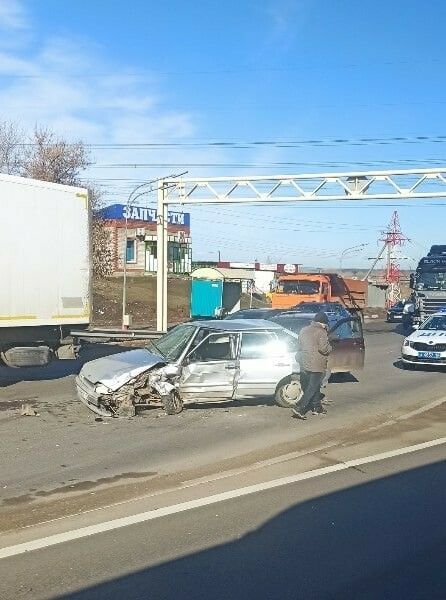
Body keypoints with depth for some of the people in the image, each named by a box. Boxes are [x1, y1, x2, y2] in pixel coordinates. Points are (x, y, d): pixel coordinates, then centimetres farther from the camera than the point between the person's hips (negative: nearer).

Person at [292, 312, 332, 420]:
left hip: (304, 364, 7)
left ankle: (317, 407, 30)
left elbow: (299, 346, 15)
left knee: (314, 386, 20)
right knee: (312, 388, -4)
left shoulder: (304, 330, 10)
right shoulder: (321, 332, -12)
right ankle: (299, 409, -13)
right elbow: (324, 349, -18)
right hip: (316, 365, -7)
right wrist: (329, 348, 1)